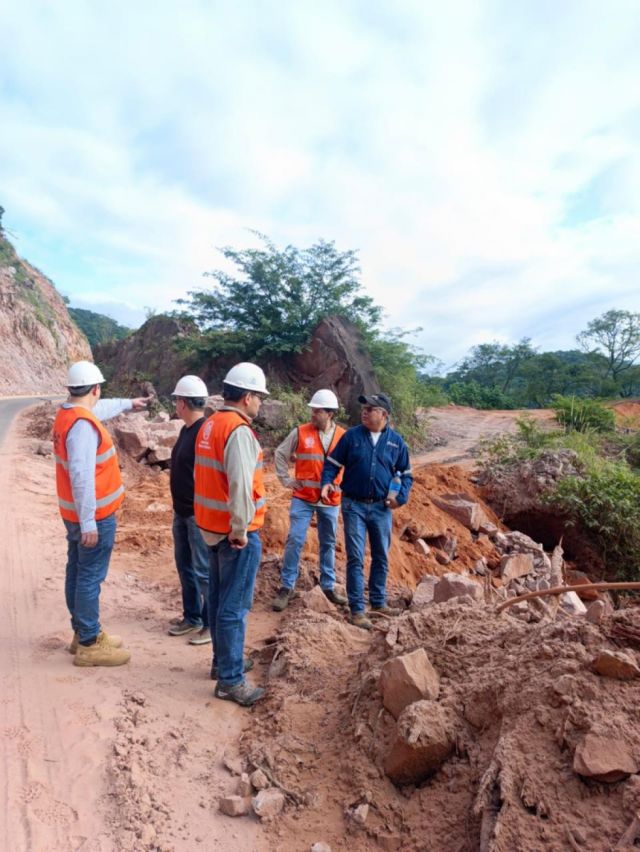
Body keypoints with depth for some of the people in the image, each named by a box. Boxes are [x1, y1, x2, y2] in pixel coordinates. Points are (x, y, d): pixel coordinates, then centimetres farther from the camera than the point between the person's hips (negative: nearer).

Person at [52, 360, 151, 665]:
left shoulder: (67, 413, 6)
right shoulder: (82, 425, -25)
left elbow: (100, 409, 28)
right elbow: (82, 476, -29)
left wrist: (128, 404, 43)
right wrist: (89, 522, -27)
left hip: (75, 513, 10)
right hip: (92, 516, -10)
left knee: (77, 572, 17)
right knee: (90, 577, -1)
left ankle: (82, 633, 31)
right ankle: (89, 645, 10)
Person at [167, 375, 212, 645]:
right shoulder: (186, 430, 10)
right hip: (181, 512, 10)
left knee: (204, 571, 0)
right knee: (184, 566, 18)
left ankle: (213, 623, 15)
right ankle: (192, 617, 32)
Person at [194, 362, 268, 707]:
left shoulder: (209, 425, 8)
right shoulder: (239, 431, -20)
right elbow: (240, 486, -29)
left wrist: (229, 526, 16)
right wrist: (240, 530, -19)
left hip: (212, 527, 9)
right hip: (237, 533, -9)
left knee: (219, 598, 19)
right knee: (234, 607, 1)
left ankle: (223, 661, 35)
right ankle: (230, 680, 12)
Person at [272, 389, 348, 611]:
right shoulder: (300, 433, -6)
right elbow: (280, 454, 6)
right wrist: (286, 480, 1)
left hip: (330, 501, 2)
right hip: (303, 498, -2)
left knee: (328, 544, 13)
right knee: (294, 540, -5)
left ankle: (328, 586, 28)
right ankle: (286, 587, 8)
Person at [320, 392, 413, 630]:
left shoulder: (396, 441, 2)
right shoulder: (351, 436, -2)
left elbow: (406, 474, 11)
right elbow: (332, 463, 4)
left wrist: (401, 497, -3)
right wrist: (327, 482, -13)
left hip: (382, 508, 2)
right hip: (354, 505, -2)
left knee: (381, 557, 14)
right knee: (356, 559, -2)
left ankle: (378, 602, 33)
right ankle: (357, 609, 8)